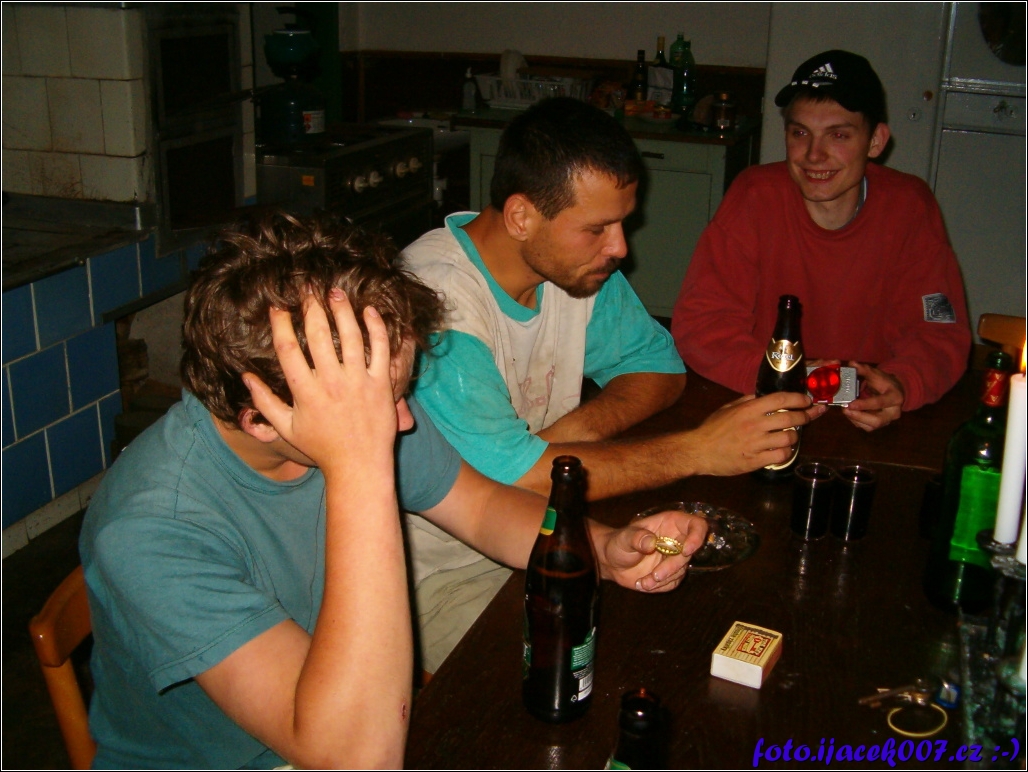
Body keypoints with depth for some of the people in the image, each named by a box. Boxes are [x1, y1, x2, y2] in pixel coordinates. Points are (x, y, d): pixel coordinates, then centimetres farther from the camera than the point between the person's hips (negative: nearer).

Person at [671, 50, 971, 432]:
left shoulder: (909, 207, -6)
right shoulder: (755, 196, -10)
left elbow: (938, 332, -3)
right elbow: (700, 322, -13)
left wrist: (900, 385, -26)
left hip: (870, 429, 1)